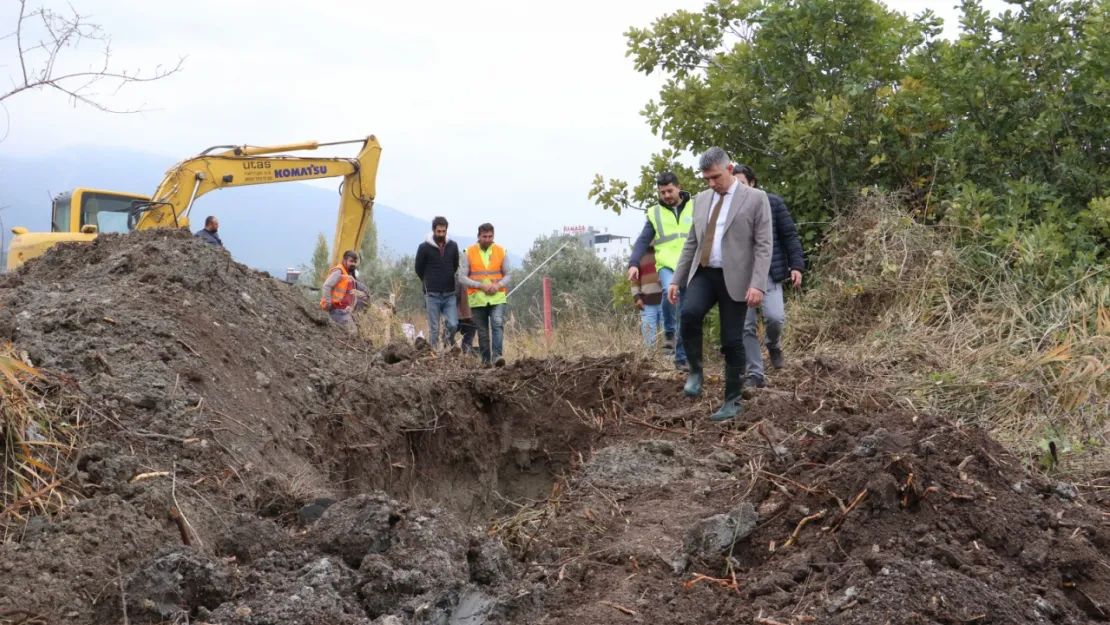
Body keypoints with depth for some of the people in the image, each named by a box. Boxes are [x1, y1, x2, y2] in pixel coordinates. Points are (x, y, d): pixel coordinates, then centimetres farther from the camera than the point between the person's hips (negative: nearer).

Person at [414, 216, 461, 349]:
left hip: (450, 294, 2)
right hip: (432, 295, -2)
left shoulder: (453, 246, 5)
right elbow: (419, 269, 7)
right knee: (434, 329, 1)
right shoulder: (424, 247, -4)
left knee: (453, 324, -8)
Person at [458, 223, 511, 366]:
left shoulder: (501, 252, 6)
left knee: (498, 324, -19)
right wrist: (480, 286, -15)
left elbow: (507, 275, 9)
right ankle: (485, 360, 11)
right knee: (482, 331, 5)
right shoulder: (469, 253, 1)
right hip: (477, 299, 0)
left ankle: (496, 355, -26)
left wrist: (498, 285, -12)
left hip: (497, 297, 0)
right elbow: (462, 277, -2)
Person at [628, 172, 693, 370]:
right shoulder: (655, 213, 9)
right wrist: (633, 263, -8)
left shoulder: (695, 208, 7)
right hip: (667, 266, -1)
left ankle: (681, 358, 13)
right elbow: (642, 241, 6)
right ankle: (669, 332, -13)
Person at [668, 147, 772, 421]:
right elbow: (691, 243, 18)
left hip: (734, 278, -4)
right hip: (703, 273, 4)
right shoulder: (701, 199, 14)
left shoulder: (755, 198, -2)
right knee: (689, 314, -25)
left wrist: (758, 284, -18)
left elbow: (763, 245, -8)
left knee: (732, 341, -2)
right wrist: (676, 279, 12)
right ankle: (695, 371, -4)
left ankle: (732, 401, 10)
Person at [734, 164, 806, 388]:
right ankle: (755, 374, 8)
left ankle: (774, 345, 17)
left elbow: (790, 235, 2)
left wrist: (796, 265, -6)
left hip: (769, 274, -2)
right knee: (746, 326, -1)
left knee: (775, 317, -18)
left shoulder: (772, 202, 0)